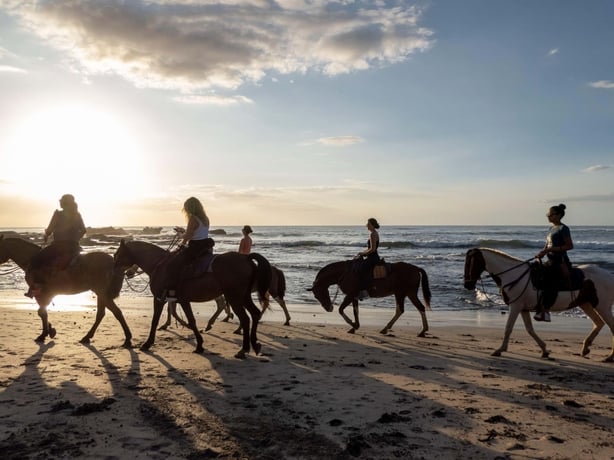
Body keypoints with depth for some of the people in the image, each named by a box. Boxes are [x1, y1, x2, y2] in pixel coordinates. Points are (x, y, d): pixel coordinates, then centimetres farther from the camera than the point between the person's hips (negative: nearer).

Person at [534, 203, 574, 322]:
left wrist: (551, 249, -19)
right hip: (551, 261, 10)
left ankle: (544, 311, -29)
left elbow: (570, 246, -14)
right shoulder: (552, 228, 18)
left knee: (551, 282, -25)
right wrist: (542, 252, -1)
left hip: (561, 261, -9)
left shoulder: (563, 228, -7)